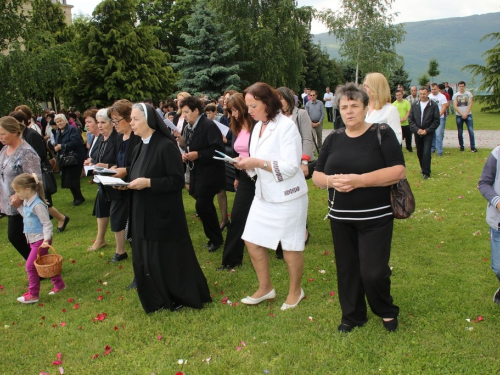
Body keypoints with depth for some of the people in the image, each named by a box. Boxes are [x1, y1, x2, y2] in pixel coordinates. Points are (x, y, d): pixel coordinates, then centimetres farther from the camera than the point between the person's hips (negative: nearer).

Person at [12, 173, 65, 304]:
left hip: (40, 240, -9)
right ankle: (59, 284, 31)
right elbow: (25, 215, 21)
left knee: (30, 266, -3)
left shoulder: (37, 205, -23)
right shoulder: (26, 202, 5)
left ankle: (33, 294, 9)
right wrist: (18, 205, 8)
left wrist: (46, 239, -29)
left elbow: (47, 224, -22)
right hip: (33, 240, 9)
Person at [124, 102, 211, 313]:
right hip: (142, 214, 8)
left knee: (168, 258, 3)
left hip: (163, 214, -8)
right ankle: (158, 299, 29)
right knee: (145, 260, 13)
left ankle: (181, 297, 23)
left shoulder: (166, 146, -16)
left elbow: (177, 181, -19)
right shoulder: (140, 147, 10)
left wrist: (148, 183, -24)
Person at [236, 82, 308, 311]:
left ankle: (295, 291, 29)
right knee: (252, 241, 9)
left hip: (287, 196, -8)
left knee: (290, 246, 6)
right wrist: (247, 163, -6)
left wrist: (258, 162, -24)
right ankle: (265, 288, 29)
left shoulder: (286, 126, -16)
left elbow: (291, 167, -23)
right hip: (264, 195, 8)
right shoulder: (258, 127, 8)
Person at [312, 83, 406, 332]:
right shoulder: (333, 139, 7)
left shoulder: (382, 133, -6)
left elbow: (399, 171, -15)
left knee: (373, 272, -4)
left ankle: (387, 311, 27)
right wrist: (331, 181, -15)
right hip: (340, 218, 4)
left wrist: (359, 180, -23)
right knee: (346, 269, 12)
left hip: (375, 218, -4)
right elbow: (317, 174, 9)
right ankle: (353, 315, 33)